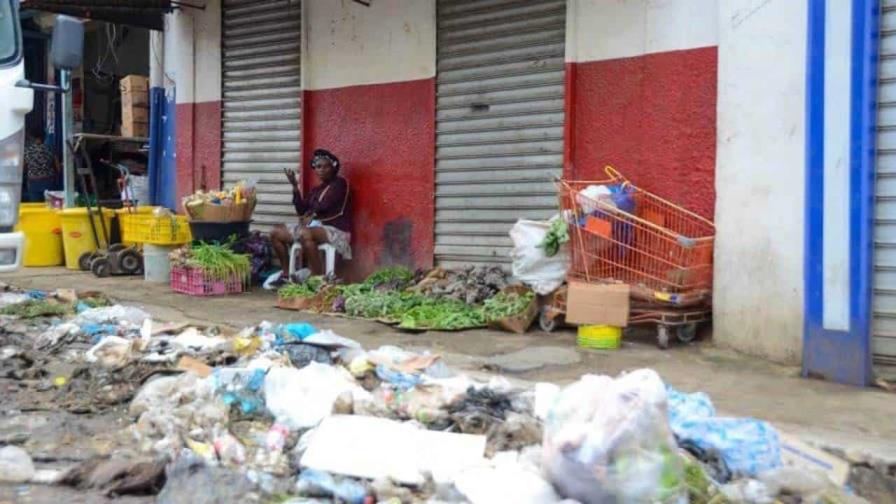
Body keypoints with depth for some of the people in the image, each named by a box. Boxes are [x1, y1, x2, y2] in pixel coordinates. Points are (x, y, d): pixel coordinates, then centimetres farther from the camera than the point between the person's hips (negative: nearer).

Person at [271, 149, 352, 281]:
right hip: (315, 227, 9)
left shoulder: (340, 183, -4)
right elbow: (302, 211, 8)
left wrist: (311, 214, 4)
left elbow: (324, 206, -15)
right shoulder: (316, 189, 17)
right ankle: (286, 274, 10)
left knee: (306, 234, -40)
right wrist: (295, 186, 3)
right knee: (276, 233, 5)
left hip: (336, 231, -9)